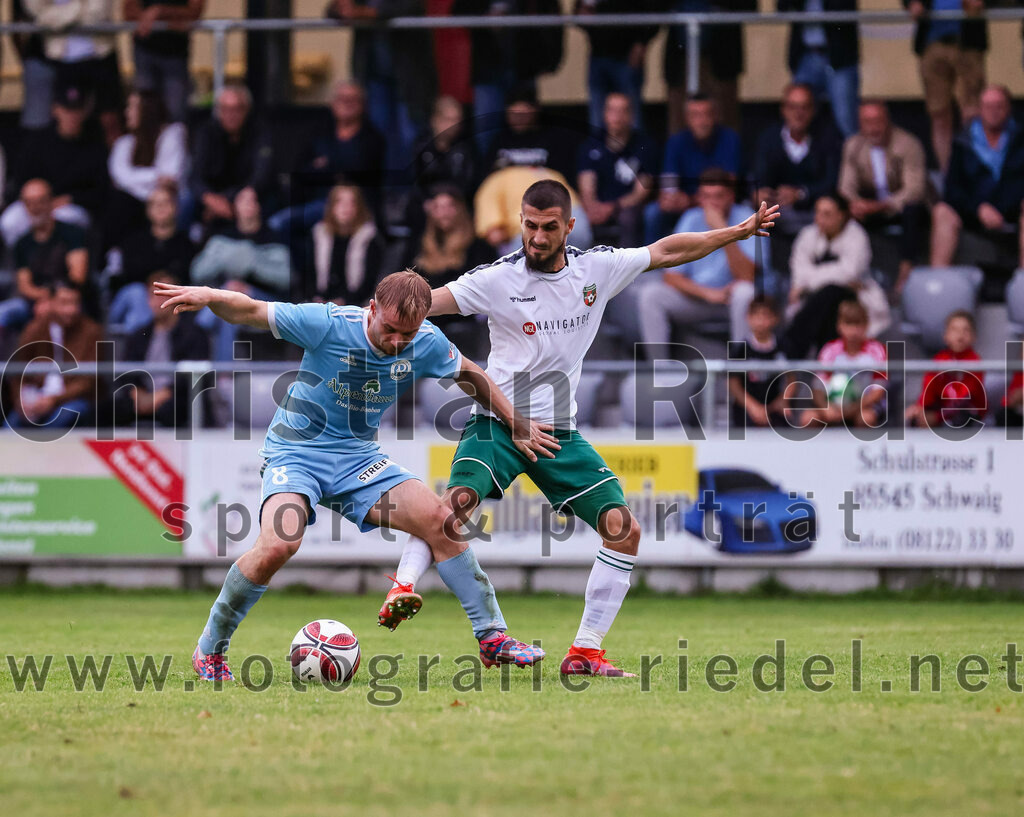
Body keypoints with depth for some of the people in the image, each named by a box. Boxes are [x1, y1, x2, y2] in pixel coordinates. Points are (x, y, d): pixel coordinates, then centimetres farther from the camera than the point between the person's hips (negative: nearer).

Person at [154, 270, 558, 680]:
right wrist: (208, 296, -35)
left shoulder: (427, 343, -7)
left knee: (440, 520, -12)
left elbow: (467, 374, 15)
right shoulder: (327, 323, -20)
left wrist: (517, 422, 19)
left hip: (357, 457, 4)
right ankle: (209, 651, -10)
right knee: (277, 546, -29)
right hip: (296, 453, -4)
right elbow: (250, 311, -15)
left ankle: (492, 637, 1)